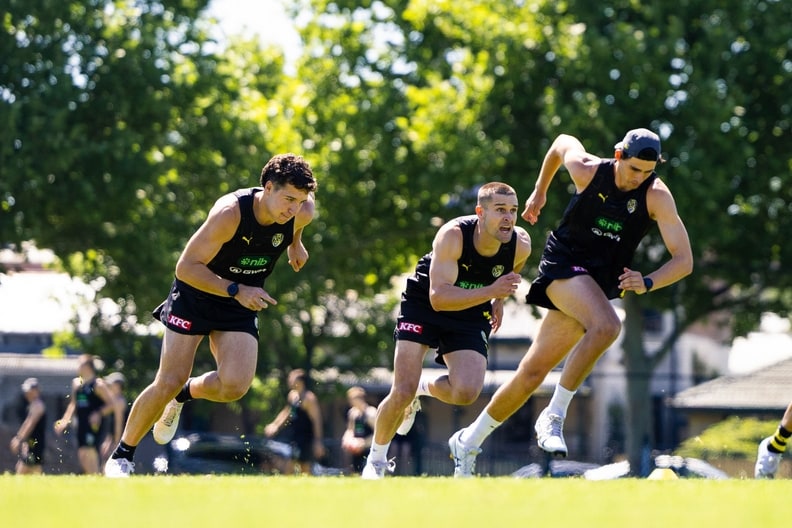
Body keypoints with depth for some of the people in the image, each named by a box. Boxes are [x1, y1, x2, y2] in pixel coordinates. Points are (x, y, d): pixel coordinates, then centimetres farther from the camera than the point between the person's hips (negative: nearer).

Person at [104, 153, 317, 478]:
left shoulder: (302, 213, -16)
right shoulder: (230, 213, -32)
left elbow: (306, 198, 13)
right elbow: (186, 267, -28)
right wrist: (236, 290, -35)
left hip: (241, 306, 4)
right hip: (195, 295, -4)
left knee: (234, 386, -17)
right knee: (168, 383, -10)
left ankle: (186, 393, 17)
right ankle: (121, 456, 9)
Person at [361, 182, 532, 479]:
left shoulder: (520, 245, -18)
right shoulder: (453, 235, -31)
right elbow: (438, 297, -39)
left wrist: (499, 301, 7)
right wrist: (491, 291, -47)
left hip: (472, 313, 3)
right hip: (423, 303, -3)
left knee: (466, 392, -20)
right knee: (402, 392, -13)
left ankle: (424, 388, 16)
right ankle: (376, 460, 13)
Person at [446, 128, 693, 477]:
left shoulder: (657, 196, -13)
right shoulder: (587, 170, -11)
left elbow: (684, 260, -16)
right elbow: (562, 142, 13)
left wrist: (648, 282, -34)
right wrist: (539, 191, 23)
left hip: (600, 283, 2)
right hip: (564, 262, -2)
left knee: (533, 372, 2)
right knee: (607, 326, -33)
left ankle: (468, 441, 17)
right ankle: (553, 416, -24)